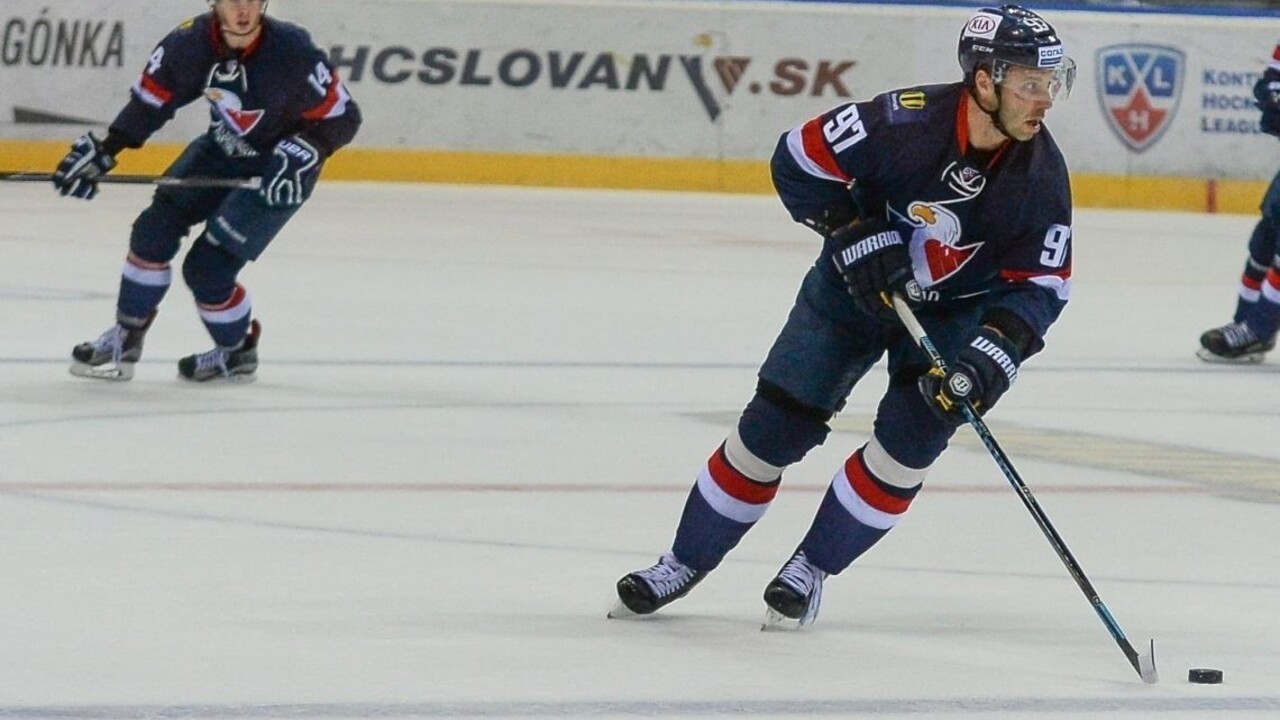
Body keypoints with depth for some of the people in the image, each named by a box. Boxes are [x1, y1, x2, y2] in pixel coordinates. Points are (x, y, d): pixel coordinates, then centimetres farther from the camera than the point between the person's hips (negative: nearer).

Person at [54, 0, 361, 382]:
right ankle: (126, 338, 13)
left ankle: (238, 353, 17)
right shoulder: (191, 41, -17)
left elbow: (342, 117, -20)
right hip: (221, 149, 5)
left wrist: (304, 154, -34)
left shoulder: (292, 52, -30)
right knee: (154, 229, -4)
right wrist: (103, 151, -7)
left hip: (278, 170, -5)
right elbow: (150, 99, -2)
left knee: (207, 268, -10)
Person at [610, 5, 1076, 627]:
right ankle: (684, 564, 14)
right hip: (854, 286, -1)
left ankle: (809, 570, 2)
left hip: (954, 311, 1)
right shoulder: (905, 122, -29)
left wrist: (992, 354, -31)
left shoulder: (1041, 174, -21)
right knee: (771, 427, -2)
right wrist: (854, 233, -24)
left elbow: (1039, 286, -16)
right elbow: (798, 161, -17)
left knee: (909, 441, -17)